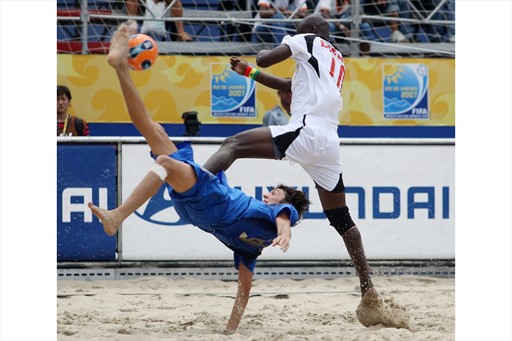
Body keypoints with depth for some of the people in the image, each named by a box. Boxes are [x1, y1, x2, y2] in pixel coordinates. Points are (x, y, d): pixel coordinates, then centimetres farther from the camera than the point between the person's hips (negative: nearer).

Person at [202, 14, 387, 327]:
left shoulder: (310, 41, 10)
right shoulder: (338, 62, 33)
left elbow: (265, 58, 3)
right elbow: (288, 86, 38)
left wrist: (260, 53, 25)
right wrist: (249, 72, 39)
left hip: (306, 132, -8)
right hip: (330, 144, 8)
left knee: (232, 145, -11)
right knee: (341, 218, 14)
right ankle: (368, 287, 10)